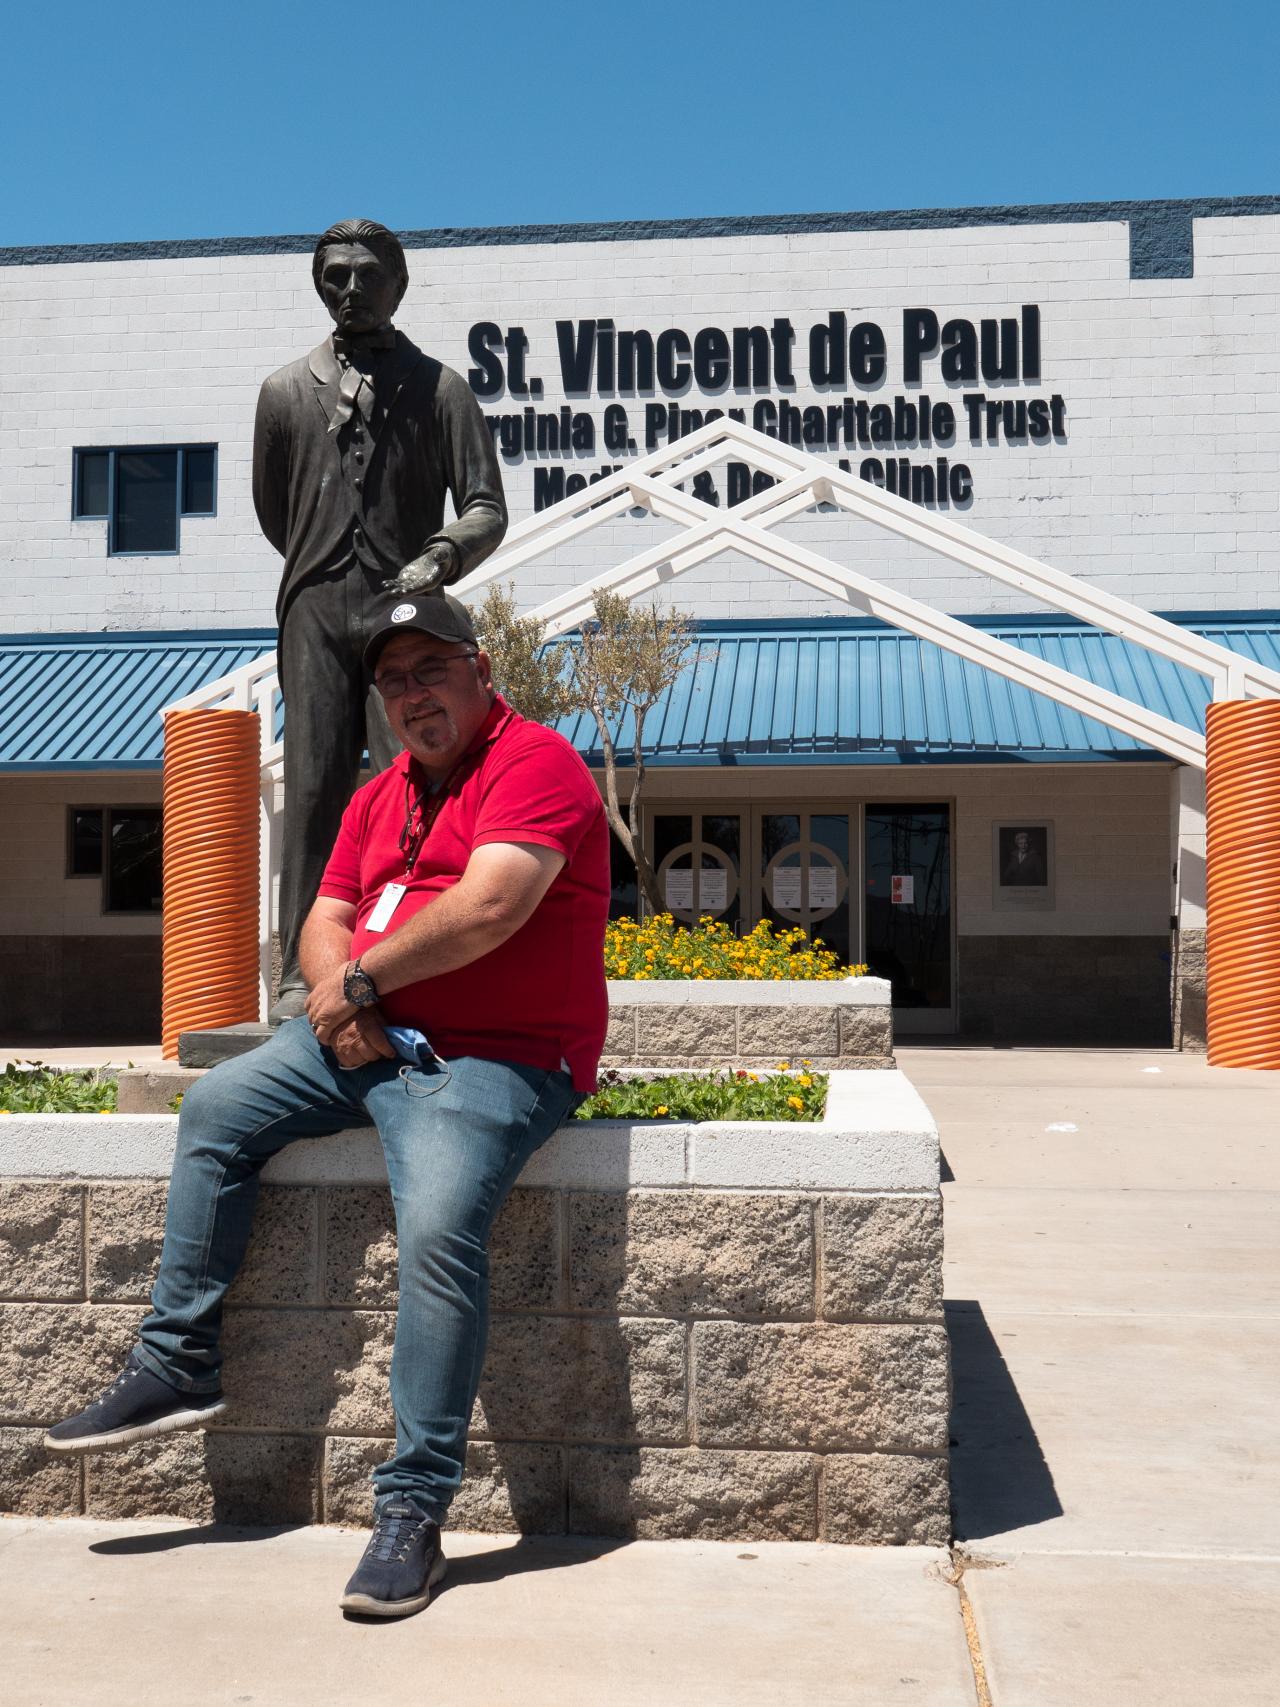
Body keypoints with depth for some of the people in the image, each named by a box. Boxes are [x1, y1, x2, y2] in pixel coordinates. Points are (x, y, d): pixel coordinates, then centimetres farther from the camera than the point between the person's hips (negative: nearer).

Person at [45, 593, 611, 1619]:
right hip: (369, 1038, 9)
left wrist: (362, 978, -11)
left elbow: (488, 908, -22)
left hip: (496, 1060, -9)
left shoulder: (535, 762, -9)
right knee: (215, 1109, 3)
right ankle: (179, 1365, 11)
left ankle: (414, 1510, -18)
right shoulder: (380, 799, 19)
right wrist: (336, 997, -7)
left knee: (439, 1230, -29)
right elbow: (326, 922, 16)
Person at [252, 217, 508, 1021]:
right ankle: (302, 975, -4)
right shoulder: (287, 391, 15)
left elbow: (487, 508, 2)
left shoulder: (442, 389, 9)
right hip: (316, 616, 2)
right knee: (313, 789, -4)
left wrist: (439, 558, -16)